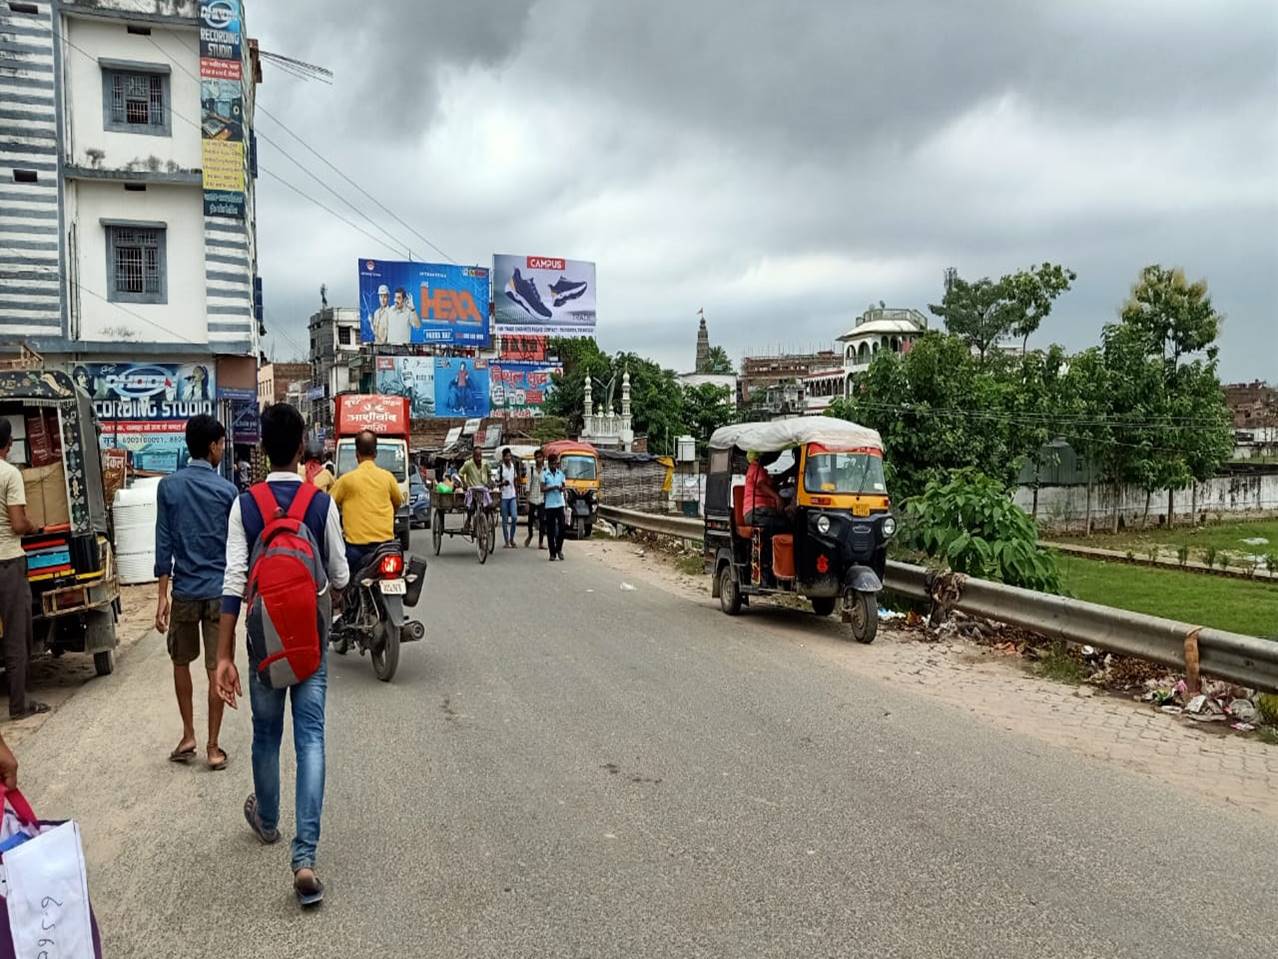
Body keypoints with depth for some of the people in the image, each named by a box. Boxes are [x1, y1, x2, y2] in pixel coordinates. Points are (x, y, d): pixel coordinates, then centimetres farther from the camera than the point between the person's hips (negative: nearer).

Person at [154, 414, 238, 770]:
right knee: (216, 669, 4)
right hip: (220, 590, -1)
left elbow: (163, 544, -3)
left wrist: (161, 596, 0)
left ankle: (188, 736, 22)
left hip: (184, 590, 1)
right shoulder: (228, 490, -4)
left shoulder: (169, 486, -2)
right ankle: (213, 747, 9)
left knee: (181, 662, 19)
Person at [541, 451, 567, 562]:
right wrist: (552, 487, -18)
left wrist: (562, 488, -8)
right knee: (550, 530, 1)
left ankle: (559, 549, 14)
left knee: (562, 527, -4)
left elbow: (564, 486, 15)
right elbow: (542, 489, -4)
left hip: (560, 504, 2)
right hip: (549, 505, -2)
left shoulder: (561, 473, 11)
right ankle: (552, 553, 7)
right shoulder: (544, 474, 1)